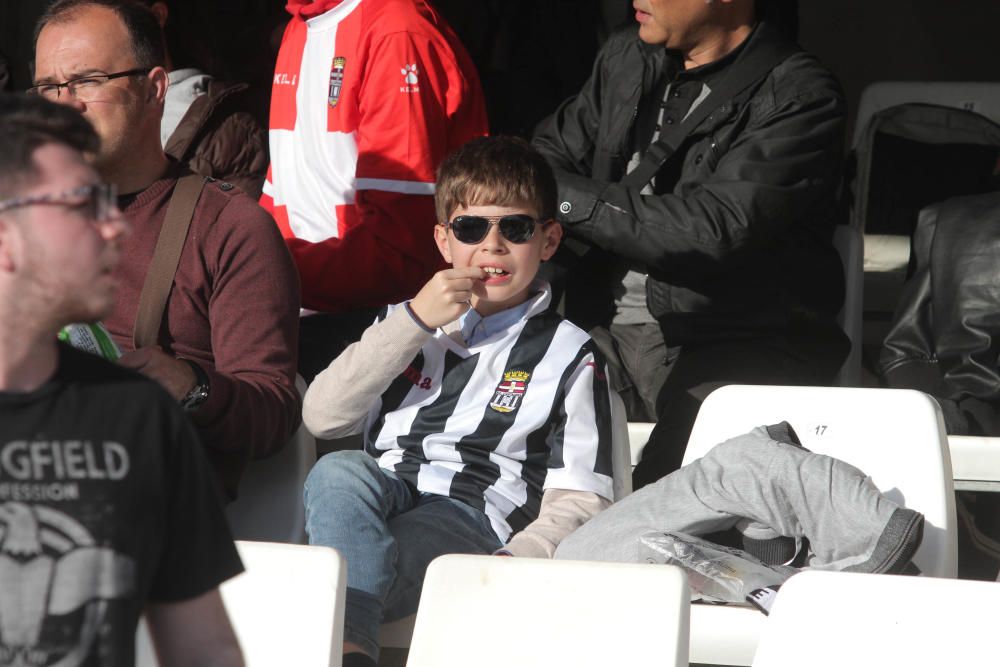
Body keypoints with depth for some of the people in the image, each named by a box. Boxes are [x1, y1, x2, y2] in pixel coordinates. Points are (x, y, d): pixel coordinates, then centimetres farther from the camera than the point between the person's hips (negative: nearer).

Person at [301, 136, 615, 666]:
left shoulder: (568, 356, 14)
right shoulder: (404, 325, 26)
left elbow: (575, 502, 6)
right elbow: (321, 417, 8)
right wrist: (414, 323, 1)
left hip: (472, 522, -3)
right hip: (372, 507, 3)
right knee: (338, 473, -34)